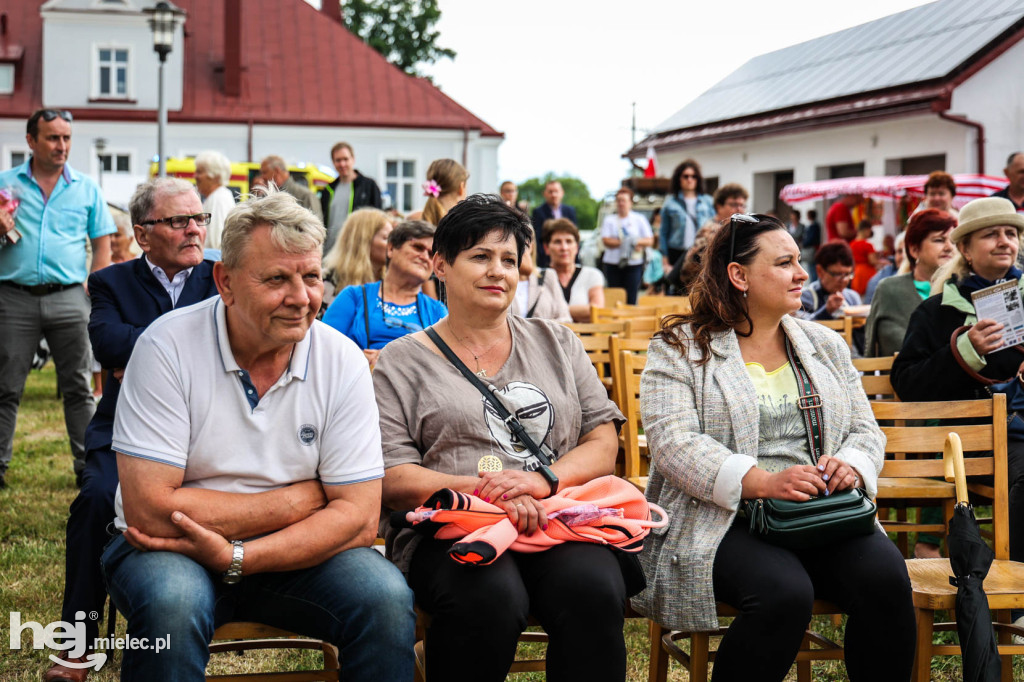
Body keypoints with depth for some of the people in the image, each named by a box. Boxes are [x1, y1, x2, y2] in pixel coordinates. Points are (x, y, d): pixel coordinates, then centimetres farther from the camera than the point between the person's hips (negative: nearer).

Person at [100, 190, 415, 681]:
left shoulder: (343, 361, -6)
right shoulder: (168, 347, -15)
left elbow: (358, 516, -9)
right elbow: (149, 509, -20)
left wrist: (235, 557, -22)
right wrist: (294, 502, -13)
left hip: (296, 555, 3)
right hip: (173, 549, -2)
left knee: (387, 598, -25)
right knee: (171, 604, -35)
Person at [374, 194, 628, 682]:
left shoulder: (556, 343, 21)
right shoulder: (403, 361, 11)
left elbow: (604, 443, 12)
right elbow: (391, 477, 0)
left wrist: (544, 479, -9)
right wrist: (482, 490, -16)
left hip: (558, 521, 2)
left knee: (595, 591, -33)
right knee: (491, 599, -36)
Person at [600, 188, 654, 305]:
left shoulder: (639, 219, 12)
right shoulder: (609, 220, 11)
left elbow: (650, 240, 4)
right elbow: (606, 241, -3)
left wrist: (636, 241, -15)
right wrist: (624, 242, -13)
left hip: (633, 265, 0)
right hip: (613, 264, 0)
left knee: (631, 298, -7)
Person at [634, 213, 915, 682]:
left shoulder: (825, 345, 19)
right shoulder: (680, 349, 2)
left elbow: (866, 431, 17)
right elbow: (673, 444, -11)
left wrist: (851, 466, -9)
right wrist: (763, 482, -23)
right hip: (723, 519, -4)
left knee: (886, 576, -25)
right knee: (784, 592, -33)